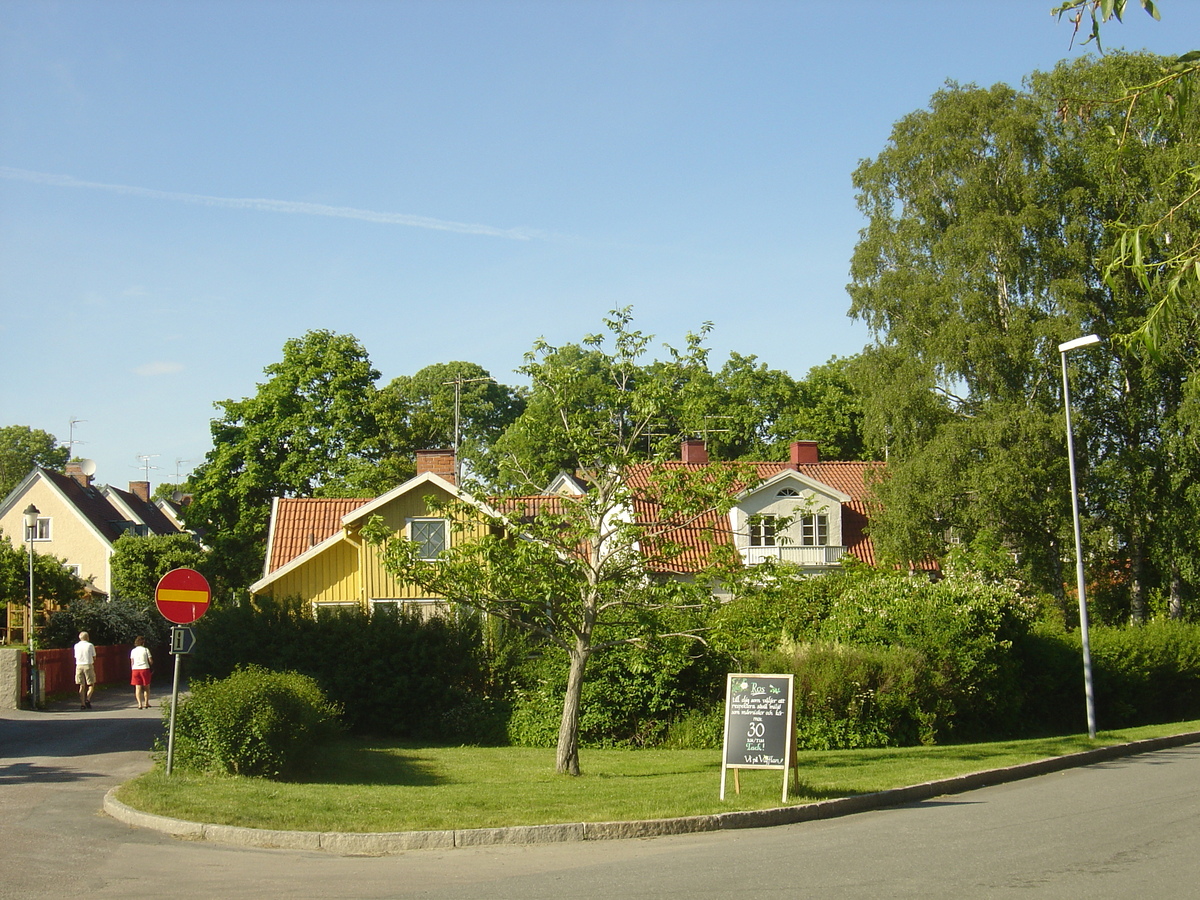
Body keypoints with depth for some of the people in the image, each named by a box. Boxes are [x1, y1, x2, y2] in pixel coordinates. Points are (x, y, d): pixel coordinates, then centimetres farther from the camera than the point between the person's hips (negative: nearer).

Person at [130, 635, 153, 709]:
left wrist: (132, 671, 18)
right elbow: (151, 661, -1)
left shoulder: (133, 651, 7)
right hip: (145, 669, -2)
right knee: (146, 687, 10)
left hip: (135, 669, 2)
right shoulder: (146, 650, -1)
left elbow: (132, 662, 8)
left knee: (138, 687, 1)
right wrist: (151, 664, 22)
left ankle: (140, 704, -8)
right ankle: (146, 703, 11)